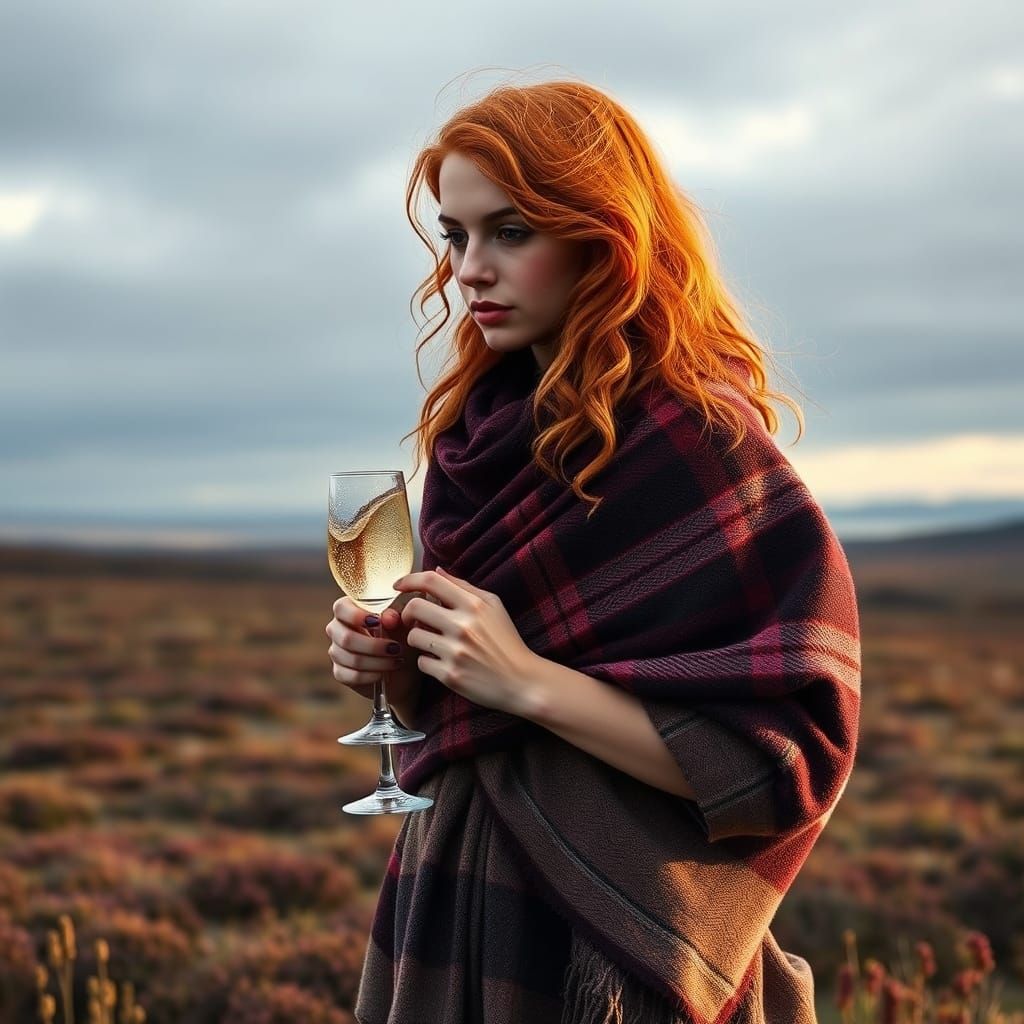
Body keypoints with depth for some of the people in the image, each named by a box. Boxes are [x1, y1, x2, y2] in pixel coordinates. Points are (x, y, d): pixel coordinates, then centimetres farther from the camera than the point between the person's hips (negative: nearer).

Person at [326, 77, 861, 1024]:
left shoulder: (699, 439, -16)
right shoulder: (486, 428, 3)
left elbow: (784, 754, -20)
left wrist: (528, 680, -24)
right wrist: (392, 667, -7)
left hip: (615, 946, -6)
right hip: (456, 910, 6)